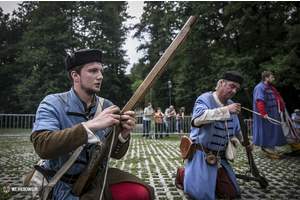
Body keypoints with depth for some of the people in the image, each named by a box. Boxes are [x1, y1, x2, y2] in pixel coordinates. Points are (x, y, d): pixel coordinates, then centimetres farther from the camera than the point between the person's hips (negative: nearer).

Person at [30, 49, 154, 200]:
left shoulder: (107, 106, -1)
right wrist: (91, 125, -35)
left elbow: (115, 154, 0)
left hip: (99, 176, 4)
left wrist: (123, 134, -22)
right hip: (66, 185, -4)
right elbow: (42, 146, -29)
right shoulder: (52, 104, -11)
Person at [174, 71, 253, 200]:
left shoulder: (231, 105, 9)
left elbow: (236, 130, 26)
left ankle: (210, 178, 29)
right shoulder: (205, 99, -13)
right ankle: (183, 173, 16)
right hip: (202, 155, -6)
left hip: (220, 158, 7)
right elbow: (198, 119, -36)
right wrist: (226, 111, -36)